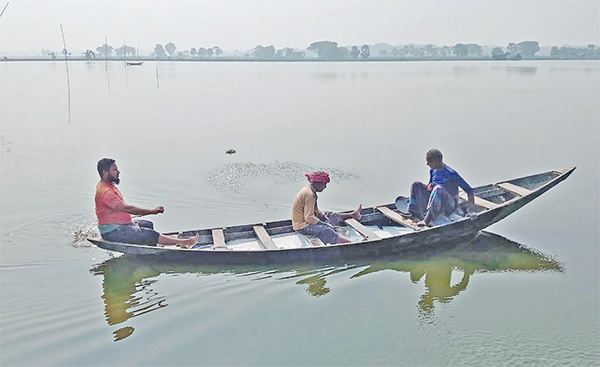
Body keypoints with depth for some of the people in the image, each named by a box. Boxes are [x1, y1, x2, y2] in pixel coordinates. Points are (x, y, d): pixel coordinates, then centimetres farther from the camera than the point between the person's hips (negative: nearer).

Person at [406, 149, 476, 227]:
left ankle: (429, 220, -39)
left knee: (438, 189, -37)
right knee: (416, 185, -5)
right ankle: (415, 214, -17)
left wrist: (471, 208, -25)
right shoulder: (433, 171, 4)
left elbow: (469, 190, -17)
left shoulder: (451, 174, -17)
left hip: (450, 205, -7)